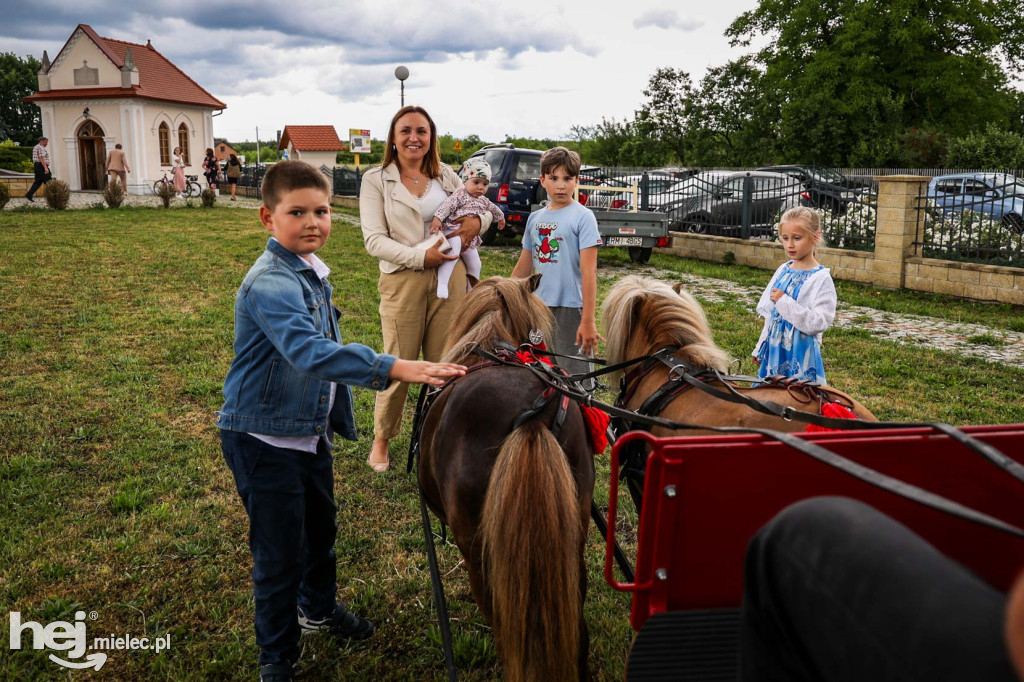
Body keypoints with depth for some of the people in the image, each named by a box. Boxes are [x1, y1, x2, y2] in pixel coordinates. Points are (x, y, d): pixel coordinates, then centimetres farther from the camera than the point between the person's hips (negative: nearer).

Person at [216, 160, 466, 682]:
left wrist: (339, 416, 19)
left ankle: (319, 607, 51)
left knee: (321, 527, 25)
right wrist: (393, 368, -51)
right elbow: (309, 351, -42)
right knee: (280, 553, 3)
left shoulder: (311, 270, 4)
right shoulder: (271, 283, -26)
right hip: (264, 439, -9)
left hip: (311, 429, 9)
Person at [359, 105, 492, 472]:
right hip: (403, 281, -3)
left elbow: (483, 208, 19)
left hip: (449, 278, 3)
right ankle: (381, 439, 25)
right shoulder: (376, 180, 1)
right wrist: (420, 256, -17)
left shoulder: (447, 176, 10)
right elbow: (374, 240, -6)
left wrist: (476, 220, -6)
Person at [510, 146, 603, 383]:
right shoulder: (535, 218, 10)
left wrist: (588, 320, -18)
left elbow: (588, 272, -13)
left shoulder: (583, 217, -7)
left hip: (569, 309, -6)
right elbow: (523, 267, 17)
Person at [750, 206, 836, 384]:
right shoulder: (783, 271, 6)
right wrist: (760, 349, 17)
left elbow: (820, 322, -21)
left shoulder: (820, 278, -12)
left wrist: (785, 302, -20)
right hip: (774, 349, 6)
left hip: (800, 353, -6)